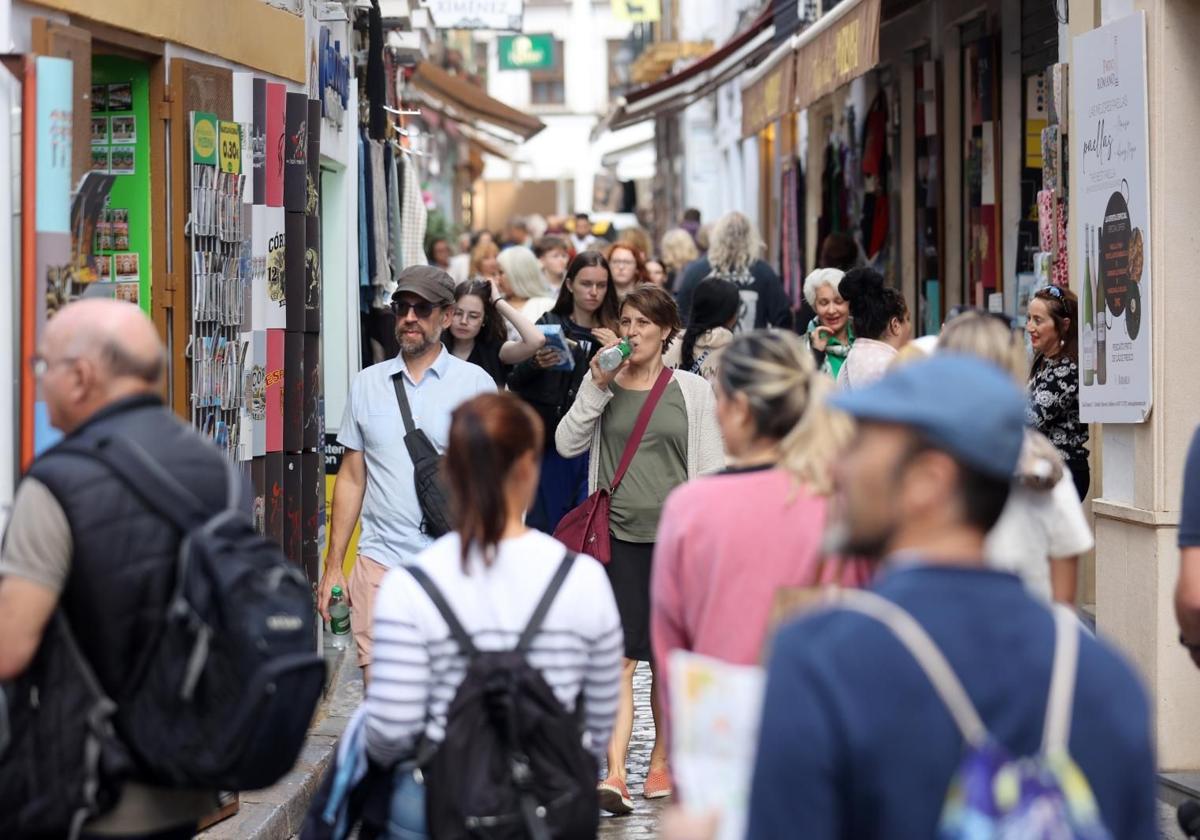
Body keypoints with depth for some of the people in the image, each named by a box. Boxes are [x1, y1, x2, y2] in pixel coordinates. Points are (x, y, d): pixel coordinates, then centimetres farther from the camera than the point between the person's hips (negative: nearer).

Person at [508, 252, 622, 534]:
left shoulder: (614, 333, 6)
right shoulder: (549, 325, 7)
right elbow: (515, 384, 4)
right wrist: (535, 364, -15)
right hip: (550, 442, 1)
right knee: (545, 526, 5)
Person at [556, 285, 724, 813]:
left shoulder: (693, 392, 4)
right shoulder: (604, 386, 8)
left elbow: (709, 471, 4)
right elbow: (567, 444, -2)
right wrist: (596, 387, -9)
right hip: (619, 535, 0)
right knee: (619, 656, -10)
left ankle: (661, 760, 24)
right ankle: (615, 774, -16)